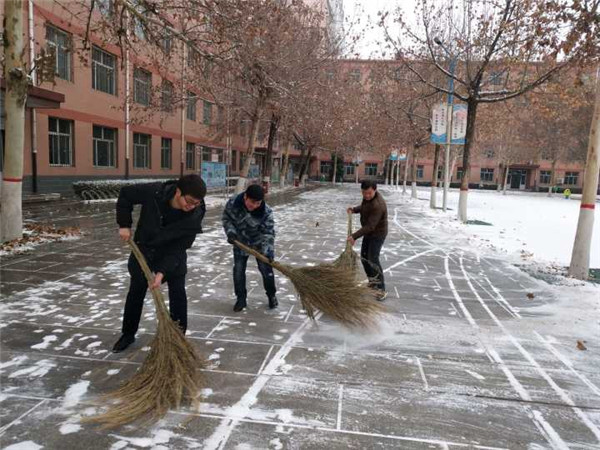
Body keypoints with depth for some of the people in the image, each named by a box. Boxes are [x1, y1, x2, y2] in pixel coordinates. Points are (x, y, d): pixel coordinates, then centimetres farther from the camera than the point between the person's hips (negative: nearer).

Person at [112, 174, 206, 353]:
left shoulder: (195, 215, -29)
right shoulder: (153, 192, -31)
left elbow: (179, 248, -24)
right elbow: (125, 194, -11)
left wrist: (162, 271, -31)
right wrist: (124, 224, -13)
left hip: (172, 253, -1)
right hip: (144, 248, 1)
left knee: (178, 292, -5)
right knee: (136, 291, 11)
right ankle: (128, 334, 29)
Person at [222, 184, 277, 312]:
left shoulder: (266, 211, -28)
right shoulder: (233, 203, -24)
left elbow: (268, 232, -24)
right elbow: (226, 219, -6)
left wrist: (267, 250, -36)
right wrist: (231, 232, -21)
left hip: (260, 243, -2)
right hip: (240, 242, 2)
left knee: (266, 269, 1)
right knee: (238, 270, 3)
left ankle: (271, 295, 24)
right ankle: (241, 298, 19)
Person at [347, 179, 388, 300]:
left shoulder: (378, 205, -33)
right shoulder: (368, 197, -6)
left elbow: (370, 226, -36)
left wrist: (354, 236, -40)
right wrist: (354, 209, -3)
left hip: (377, 234, -9)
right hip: (369, 232, 9)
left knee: (373, 260, -15)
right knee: (364, 257, 15)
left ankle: (381, 289, -8)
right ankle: (372, 281, 32)